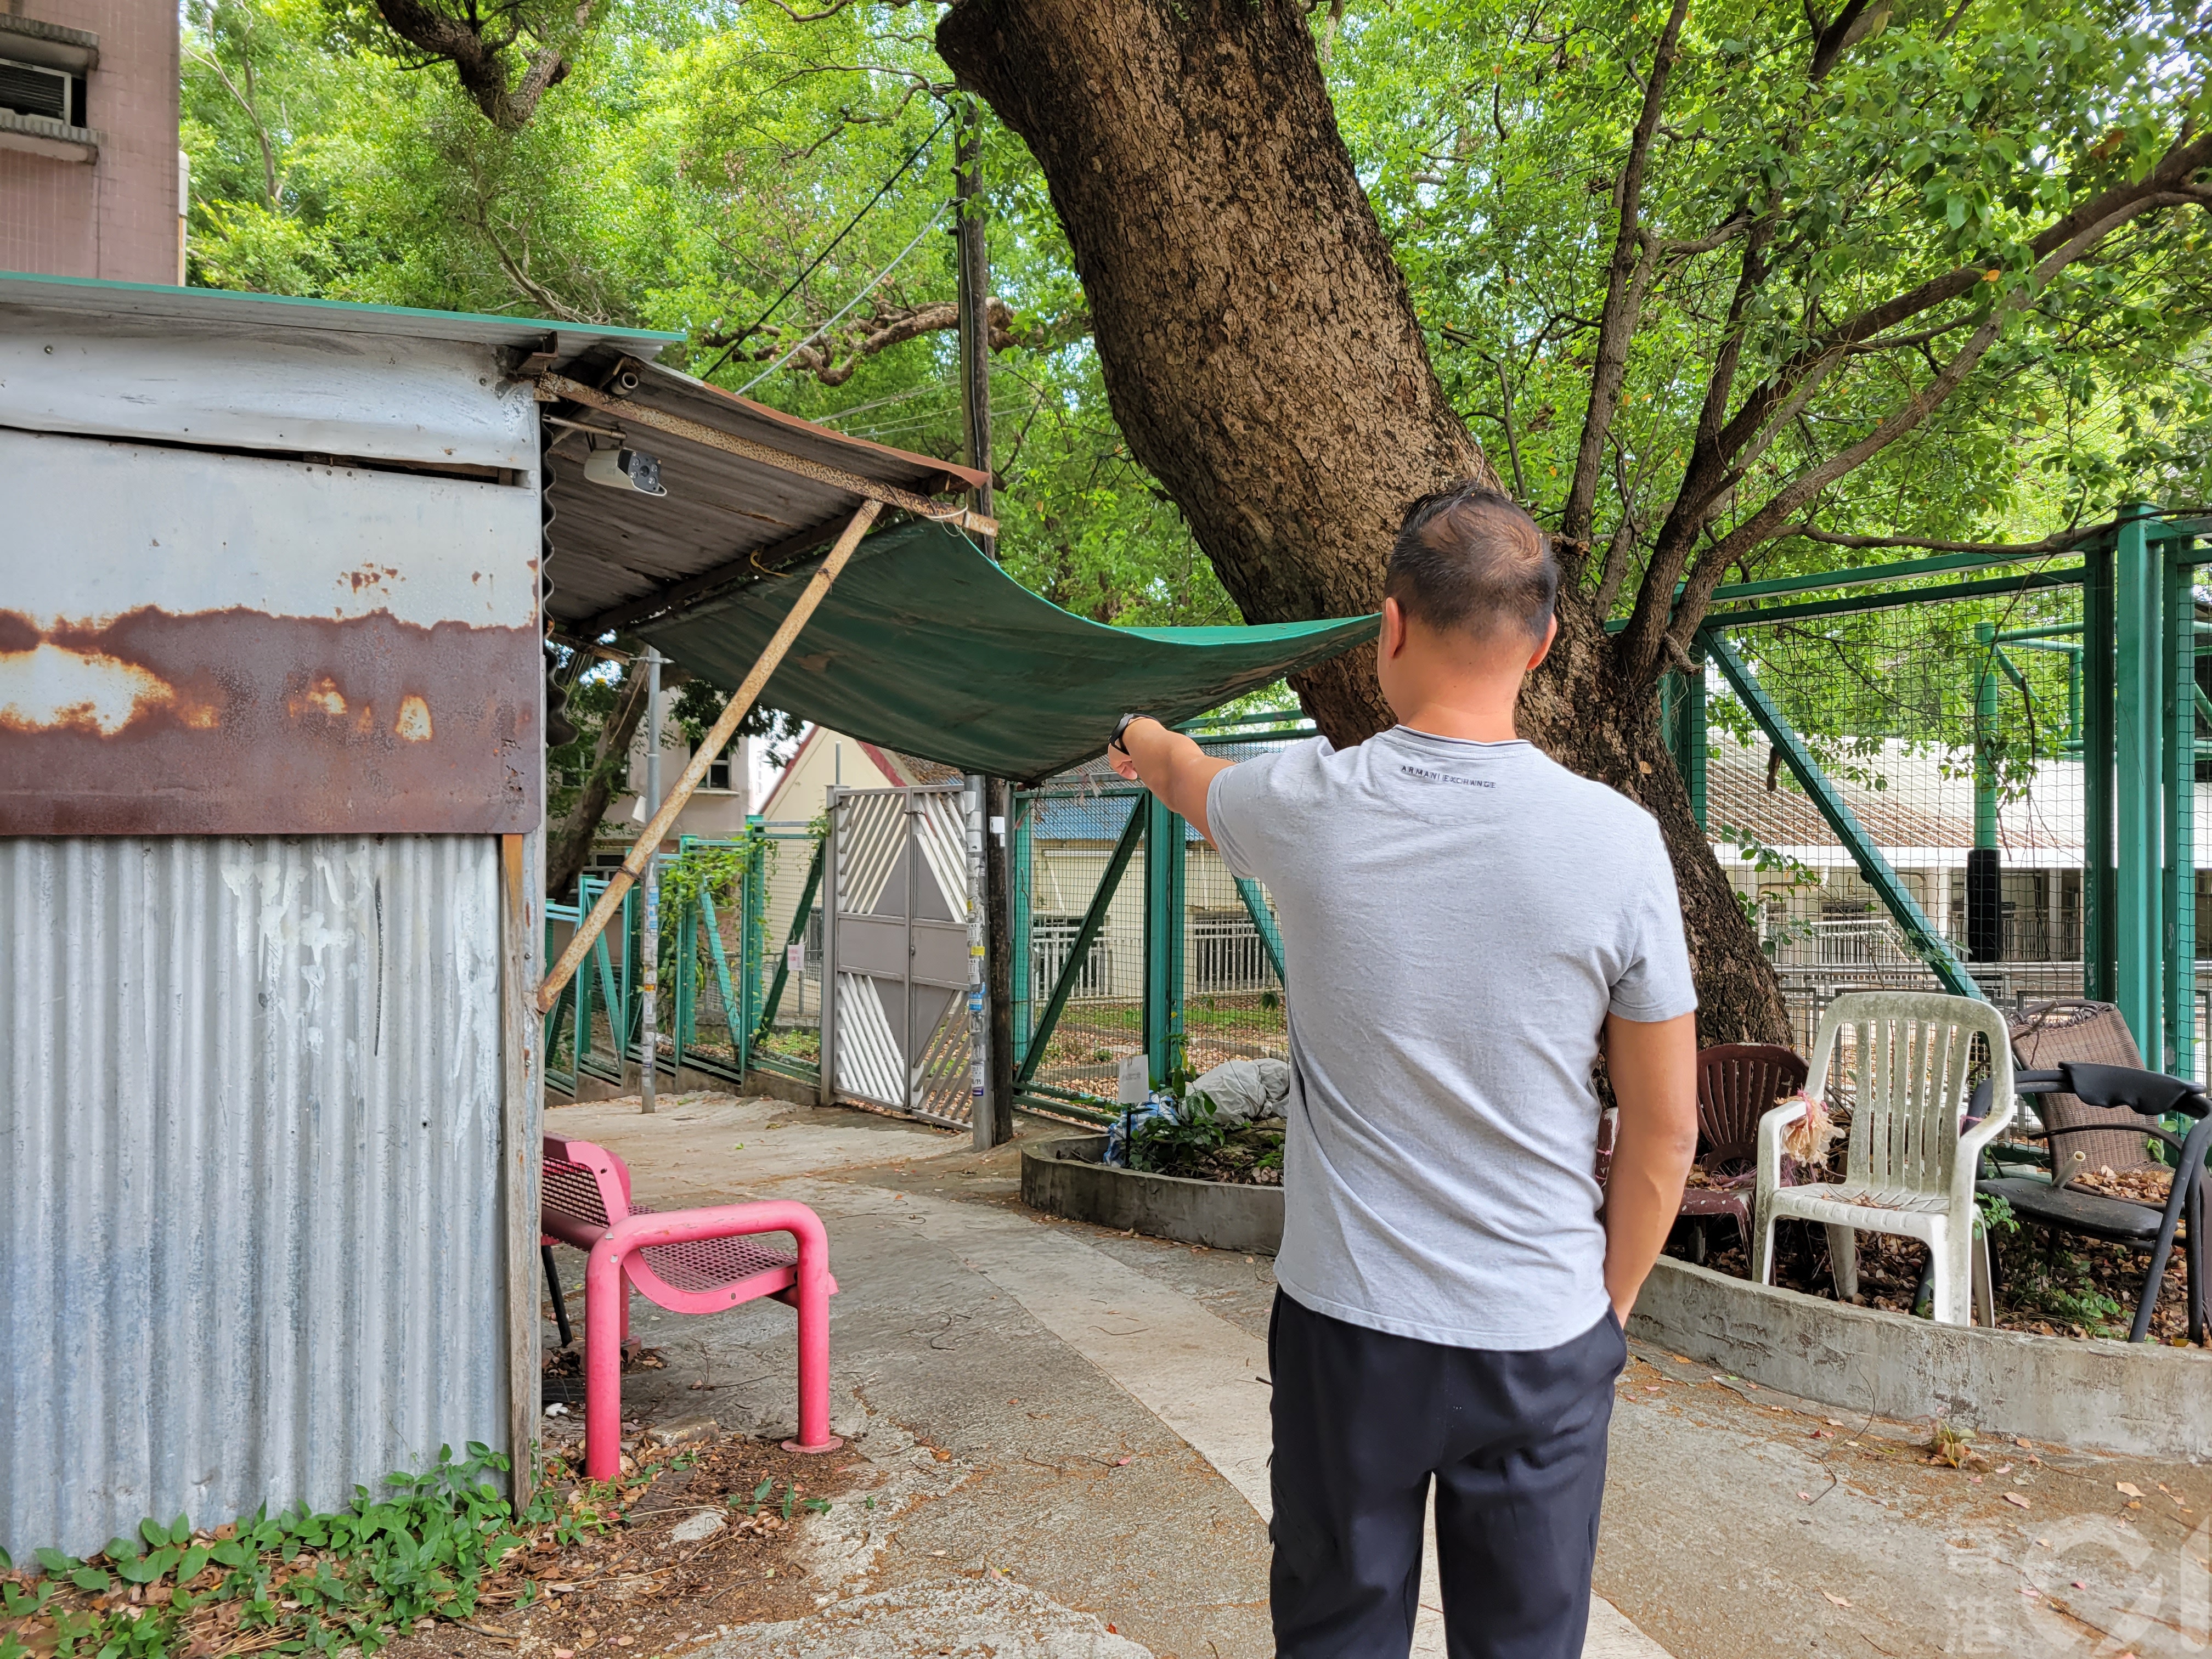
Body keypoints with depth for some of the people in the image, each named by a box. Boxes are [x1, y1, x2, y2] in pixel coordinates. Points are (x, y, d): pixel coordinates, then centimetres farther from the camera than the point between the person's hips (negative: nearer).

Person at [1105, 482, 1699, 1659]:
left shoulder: (1308, 807, -11)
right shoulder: (1616, 841, -12)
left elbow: (1193, 781, 16)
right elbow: (1665, 1128, -4)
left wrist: (1147, 744, 40)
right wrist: (1612, 1300, 11)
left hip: (1346, 1322, 0)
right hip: (1543, 1340, 0)